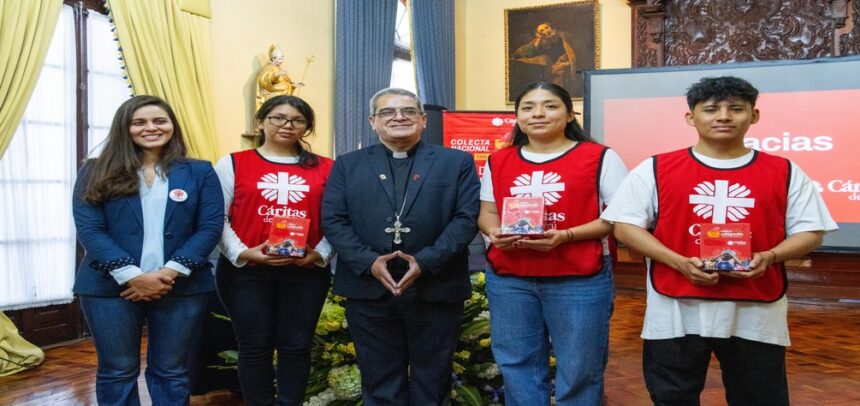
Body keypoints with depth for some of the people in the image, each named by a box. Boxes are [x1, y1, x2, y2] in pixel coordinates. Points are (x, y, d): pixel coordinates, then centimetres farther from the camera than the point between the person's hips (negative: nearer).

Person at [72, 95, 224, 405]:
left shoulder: (199, 172, 5)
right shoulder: (96, 173, 4)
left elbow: (211, 227, -2)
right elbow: (89, 229, -5)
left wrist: (170, 273, -14)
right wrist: (132, 276, -16)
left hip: (181, 287, 0)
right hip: (110, 286, 0)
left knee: (171, 371, 10)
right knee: (117, 372, 10)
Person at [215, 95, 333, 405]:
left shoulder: (325, 169, 8)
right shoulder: (232, 164, 4)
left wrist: (320, 254, -8)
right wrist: (242, 253, -12)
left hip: (307, 272, 1)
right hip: (244, 271, -1)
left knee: (296, 346, 8)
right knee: (255, 346, 7)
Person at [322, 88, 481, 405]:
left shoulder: (457, 162, 5)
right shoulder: (347, 165, 9)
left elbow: (467, 218, -5)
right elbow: (333, 221, 1)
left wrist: (425, 262, -16)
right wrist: (369, 262, -13)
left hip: (436, 290, -1)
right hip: (368, 290, 1)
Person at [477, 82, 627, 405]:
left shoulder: (600, 158, -2)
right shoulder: (498, 161, 10)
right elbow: (487, 212, 15)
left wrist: (566, 236, -18)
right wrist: (496, 233, -9)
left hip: (580, 279, -3)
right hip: (508, 279, 4)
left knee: (578, 370, 8)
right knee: (517, 366, 13)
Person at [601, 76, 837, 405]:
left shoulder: (785, 172, 6)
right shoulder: (655, 169, 0)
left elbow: (810, 232, 8)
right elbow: (625, 225, -2)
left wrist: (769, 256, -14)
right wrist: (679, 262, -15)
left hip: (757, 315, 1)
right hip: (676, 313, -1)